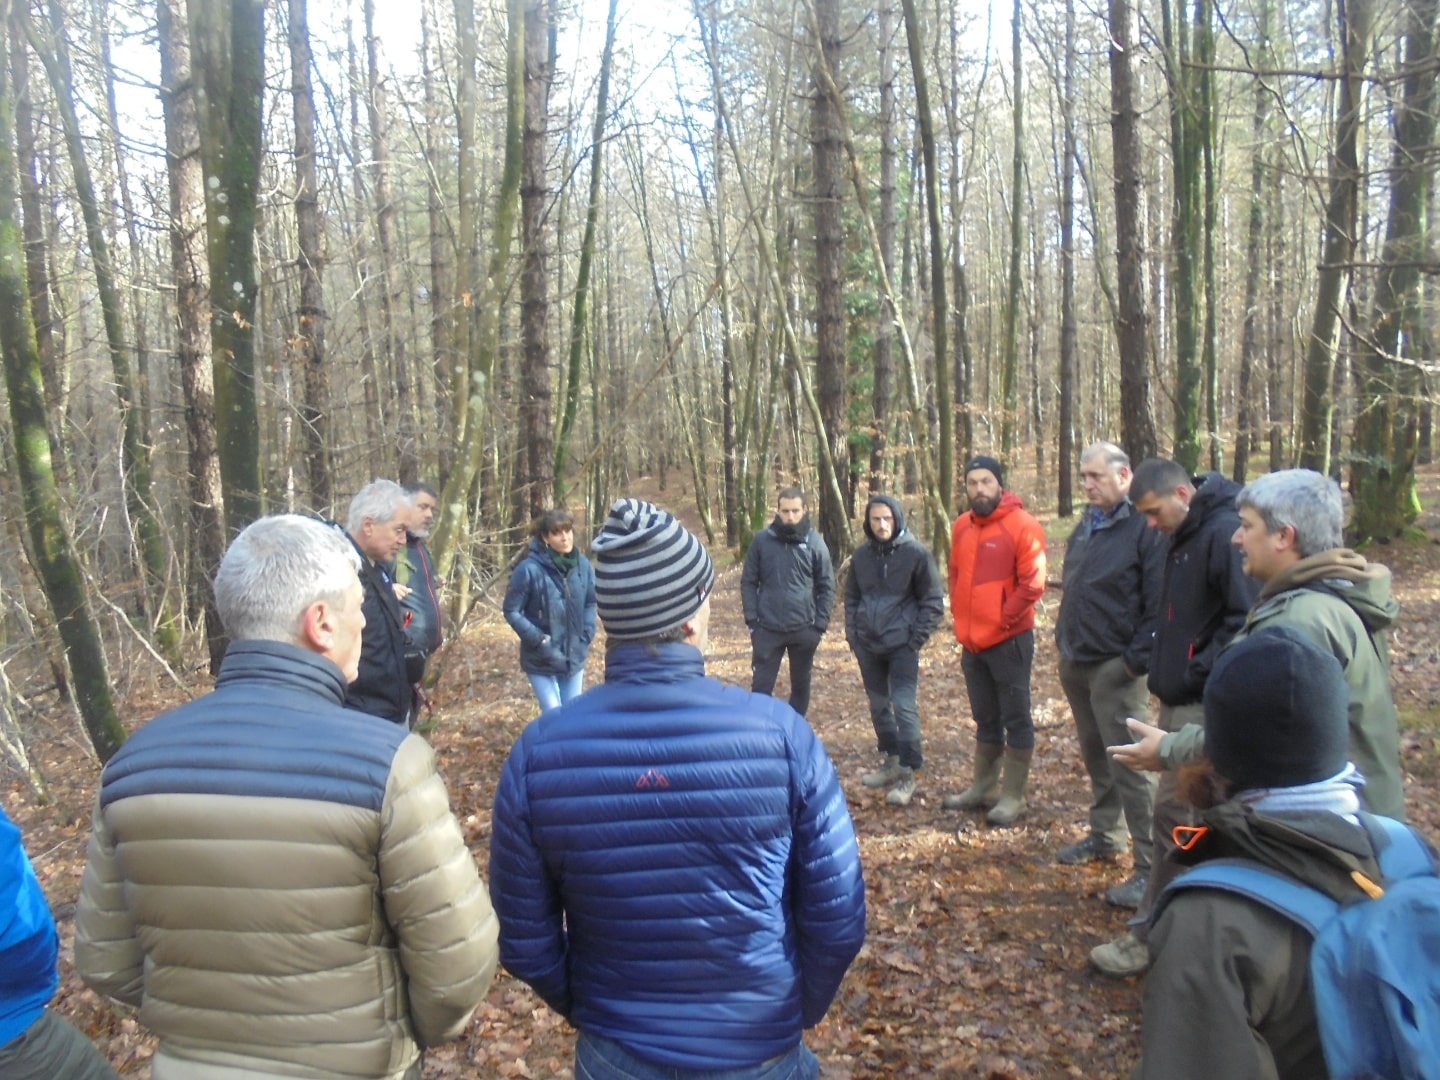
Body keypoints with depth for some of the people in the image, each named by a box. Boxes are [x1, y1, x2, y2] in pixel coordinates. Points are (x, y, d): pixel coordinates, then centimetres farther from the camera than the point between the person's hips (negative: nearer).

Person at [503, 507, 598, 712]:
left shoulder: (582, 565, -6)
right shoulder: (530, 569, -19)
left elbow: (591, 603, 7)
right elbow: (511, 611, -11)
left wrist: (586, 637, -3)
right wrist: (540, 641, -15)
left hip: (574, 656, 4)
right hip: (541, 659, -4)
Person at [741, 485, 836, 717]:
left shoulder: (815, 543, -2)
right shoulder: (761, 540, -2)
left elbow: (827, 587, 2)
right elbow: (748, 582, 2)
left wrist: (819, 625, -4)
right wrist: (752, 620, -5)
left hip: (804, 629, 1)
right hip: (767, 629, -1)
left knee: (801, 685, 14)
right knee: (761, 686, 2)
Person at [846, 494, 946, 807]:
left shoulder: (916, 553, -7)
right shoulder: (861, 555, 6)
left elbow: (933, 600, -4)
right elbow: (851, 598, 15)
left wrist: (918, 637, -9)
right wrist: (853, 634, 7)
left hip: (902, 646, -5)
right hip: (867, 646, 5)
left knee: (904, 707, -11)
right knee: (879, 706, 15)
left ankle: (909, 773, -2)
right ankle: (890, 761, 30)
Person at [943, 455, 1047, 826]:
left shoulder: (1022, 525, -12)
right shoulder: (962, 527, 8)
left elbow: (1033, 584, -16)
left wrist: (1003, 620, -12)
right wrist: (961, 619, 9)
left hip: (1009, 641, -7)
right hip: (972, 642, 7)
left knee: (1016, 719, 4)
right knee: (985, 720, 18)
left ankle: (1013, 796, 12)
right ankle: (983, 788, 29)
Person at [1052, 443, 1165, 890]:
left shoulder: (1144, 528, -13)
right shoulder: (1085, 527, 13)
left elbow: (1158, 602, -17)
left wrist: (1139, 659, -19)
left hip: (1116, 668, -8)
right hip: (1075, 664, 8)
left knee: (1128, 765, -7)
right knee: (1095, 757, 19)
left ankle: (1151, 865, 1)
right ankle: (1105, 836, 34)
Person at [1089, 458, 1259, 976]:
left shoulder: (1225, 533, -17)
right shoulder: (1185, 536, 13)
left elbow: (1246, 619, -24)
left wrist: (1196, 674, -18)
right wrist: (1166, 670, 12)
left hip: (1203, 706, -9)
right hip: (1179, 701, 10)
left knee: (1173, 815, -4)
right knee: (1188, 813, 17)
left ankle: (1152, 933, 5)